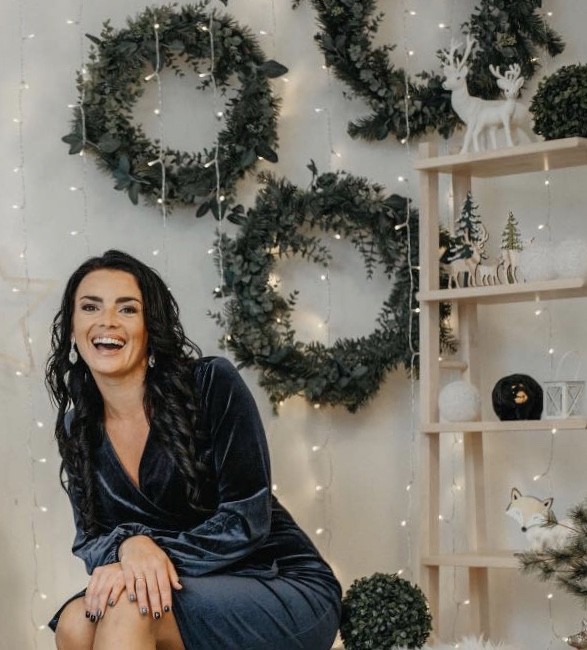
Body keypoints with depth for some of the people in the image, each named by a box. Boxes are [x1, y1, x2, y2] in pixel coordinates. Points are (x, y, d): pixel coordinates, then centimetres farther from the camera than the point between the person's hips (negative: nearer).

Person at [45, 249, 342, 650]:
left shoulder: (212, 385, -12)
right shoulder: (76, 429, 5)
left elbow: (246, 521, -15)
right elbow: (91, 540, 2)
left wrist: (146, 561, -25)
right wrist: (131, 545, -21)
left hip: (291, 591, -5)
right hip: (190, 595, 5)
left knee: (128, 604, -30)